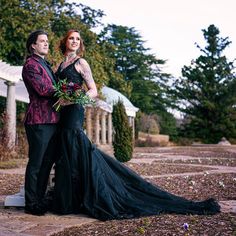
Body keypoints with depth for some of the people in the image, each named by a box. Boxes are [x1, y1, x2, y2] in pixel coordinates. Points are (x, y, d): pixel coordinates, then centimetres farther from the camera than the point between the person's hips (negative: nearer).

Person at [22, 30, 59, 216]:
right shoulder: (31, 64, -6)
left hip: (52, 120, 9)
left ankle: (40, 200, 21)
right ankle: (32, 204, 6)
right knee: (36, 163, -3)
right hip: (39, 120, -9)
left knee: (47, 162, 12)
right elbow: (42, 89, -16)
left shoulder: (46, 65, 24)